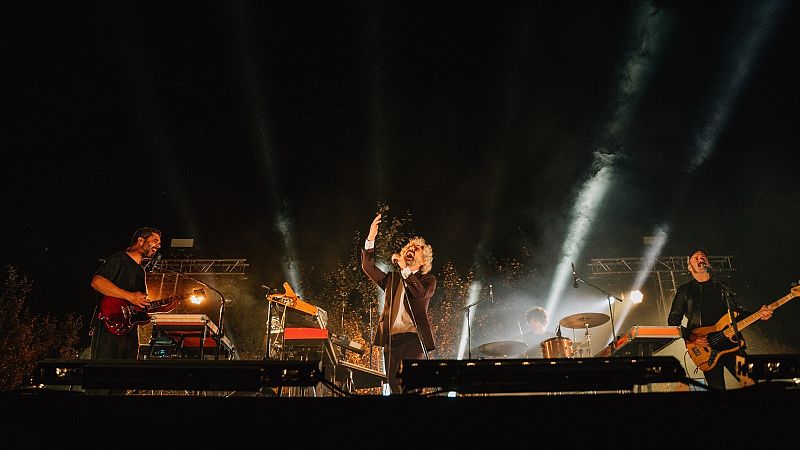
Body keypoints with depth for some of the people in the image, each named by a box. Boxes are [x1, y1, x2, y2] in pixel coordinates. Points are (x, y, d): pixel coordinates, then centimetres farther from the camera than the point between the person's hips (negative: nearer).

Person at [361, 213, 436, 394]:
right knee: (393, 381, 1)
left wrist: (405, 268, -11)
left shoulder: (428, 279, 10)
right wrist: (370, 239, -2)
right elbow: (368, 267, 8)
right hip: (392, 337, 4)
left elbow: (420, 293, -13)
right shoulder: (392, 278, 20)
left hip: (414, 337, -4)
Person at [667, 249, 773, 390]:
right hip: (707, 349, -3)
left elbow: (739, 312, 21)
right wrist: (689, 337, -13)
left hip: (731, 342, 3)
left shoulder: (723, 287, 18)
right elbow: (673, 321, 3)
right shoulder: (685, 290, 6)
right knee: (718, 389, -5)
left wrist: (758, 315, 1)